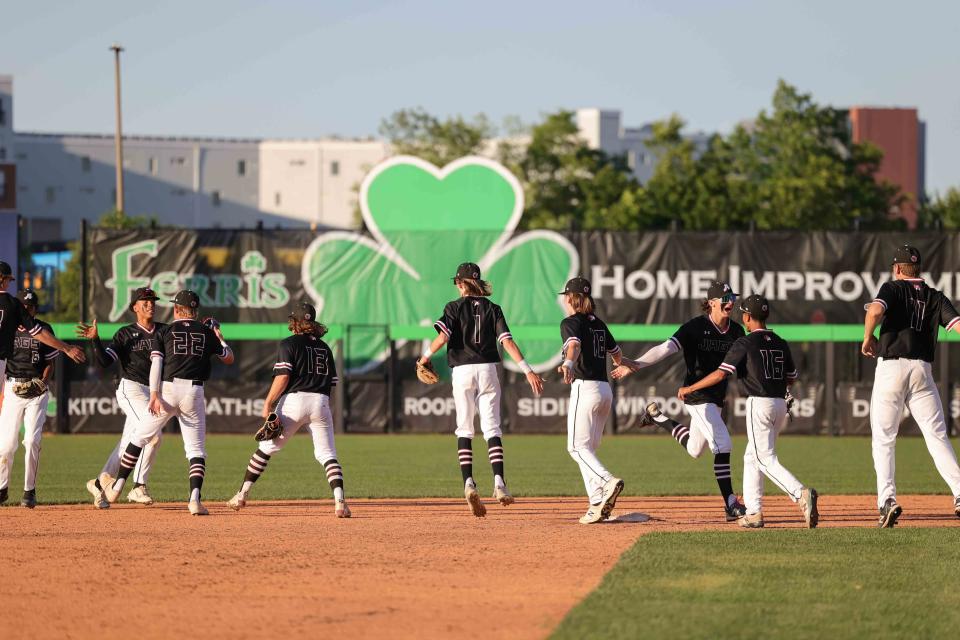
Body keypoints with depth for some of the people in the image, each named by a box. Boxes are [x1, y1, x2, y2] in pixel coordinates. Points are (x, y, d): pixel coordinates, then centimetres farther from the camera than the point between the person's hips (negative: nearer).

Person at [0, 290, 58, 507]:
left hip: (37, 391, -1)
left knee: (32, 440, -10)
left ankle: (29, 490, -1)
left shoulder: (44, 330, 5)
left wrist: (42, 382, -10)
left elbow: (50, 363, 8)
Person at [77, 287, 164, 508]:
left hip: (152, 393, 6)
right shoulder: (126, 334, -1)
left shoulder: (164, 331, 11)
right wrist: (95, 340, -22)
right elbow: (104, 361, -8)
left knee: (129, 442, 8)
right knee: (153, 433, -21)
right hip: (130, 389, -6)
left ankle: (100, 484, 20)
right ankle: (139, 487, -15)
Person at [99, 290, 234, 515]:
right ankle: (195, 499, -14)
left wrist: (154, 395, -12)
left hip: (167, 389, -1)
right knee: (196, 448, 5)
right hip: (194, 392, 1)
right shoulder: (206, 332, 12)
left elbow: (156, 363, -5)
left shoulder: (163, 332, 8)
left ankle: (116, 488, 19)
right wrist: (217, 333, 38)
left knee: (140, 437, 14)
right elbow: (229, 358, 23)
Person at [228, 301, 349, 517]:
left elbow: (283, 377, -10)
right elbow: (330, 382, 15)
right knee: (327, 453, 2)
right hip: (321, 402, 4)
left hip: (294, 400, -4)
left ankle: (242, 495, 9)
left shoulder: (289, 344, 0)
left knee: (267, 447, 8)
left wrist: (268, 404, -7)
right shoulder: (324, 347, 17)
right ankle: (339, 502, -16)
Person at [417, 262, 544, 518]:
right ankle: (499, 482, -17)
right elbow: (506, 340, -3)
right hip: (488, 369, 1)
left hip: (462, 371, -1)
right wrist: (527, 370, -7)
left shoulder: (454, 307, 3)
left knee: (464, 429, 5)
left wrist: (425, 357, 3)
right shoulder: (492, 309, 8)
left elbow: (443, 336, -12)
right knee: (492, 428, 0)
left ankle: (468, 482, -11)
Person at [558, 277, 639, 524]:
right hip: (605, 390, 8)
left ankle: (608, 481, -32)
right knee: (588, 448, 12)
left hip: (585, 388, -8)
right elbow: (615, 352, 33)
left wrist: (569, 364, -47)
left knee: (577, 447, -9)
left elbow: (574, 345, -26)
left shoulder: (571, 323, -5)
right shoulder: (599, 324, 18)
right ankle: (598, 504, 3)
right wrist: (623, 364, 57)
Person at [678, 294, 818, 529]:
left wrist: (689, 389, -4)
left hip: (759, 404, -7)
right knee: (752, 457, 17)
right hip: (780, 404, 7)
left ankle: (801, 494, -31)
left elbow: (721, 374, -13)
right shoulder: (780, 343, 11)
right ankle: (753, 512, 15)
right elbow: (792, 378, 17)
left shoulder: (745, 343, -8)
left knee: (766, 460, -9)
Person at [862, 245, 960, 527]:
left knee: (883, 440, 4)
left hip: (891, 368, -3)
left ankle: (887, 499, -10)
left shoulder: (893, 288, 2)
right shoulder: (935, 297, 12)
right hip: (923, 370, 3)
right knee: (937, 436, 2)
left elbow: (874, 312, -18)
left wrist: (868, 338, -3)